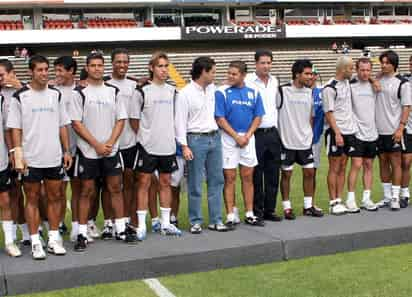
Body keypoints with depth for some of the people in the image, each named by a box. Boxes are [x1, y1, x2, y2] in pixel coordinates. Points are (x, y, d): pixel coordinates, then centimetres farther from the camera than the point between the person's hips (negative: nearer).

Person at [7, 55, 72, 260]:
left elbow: (63, 125, 12)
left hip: (54, 158, 4)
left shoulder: (56, 95, 9)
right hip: (31, 159, -3)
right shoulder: (20, 97, -2)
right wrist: (18, 154, -11)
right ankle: (35, 243, 10)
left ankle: (54, 239, 19)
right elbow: (15, 128, -3)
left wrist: (67, 150, 7)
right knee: (32, 200, 4)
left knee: (55, 197, 8)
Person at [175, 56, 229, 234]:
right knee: (195, 184, 0)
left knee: (216, 180, 8)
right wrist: (184, 146, -14)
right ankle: (195, 221, 11)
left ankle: (215, 220, 16)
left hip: (214, 138, 6)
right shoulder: (185, 94, -8)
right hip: (196, 139, -6)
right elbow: (180, 121, -9)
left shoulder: (213, 89, 10)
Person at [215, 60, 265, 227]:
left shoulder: (253, 93, 5)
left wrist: (247, 136, -8)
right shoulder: (222, 92, -5)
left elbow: (258, 117, 6)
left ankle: (249, 215, 14)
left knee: (248, 177, 7)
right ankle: (231, 216, 4)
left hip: (248, 138, 3)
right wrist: (237, 137, -12)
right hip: (228, 138, -3)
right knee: (229, 178, -1)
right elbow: (220, 119, -8)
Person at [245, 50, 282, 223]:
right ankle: (257, 211, 9)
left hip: (272, 133, 6)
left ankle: (269, 210, 18)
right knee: (256, 176, 0)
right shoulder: (247, 81, -8)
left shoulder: (274, 82, 12)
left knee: (273, 174, 9)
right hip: (256, 134, -6)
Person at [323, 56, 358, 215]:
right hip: (336, 132, -7)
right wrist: (337, 133, -19)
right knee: (334, 169, -1)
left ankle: (339, 200, 15)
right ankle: (333, 204, 5)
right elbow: (329, 113, -14)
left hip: (349, 131, 7)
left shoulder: (347, 82, 10)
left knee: (342, 168, 9)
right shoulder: (330, 88, -12)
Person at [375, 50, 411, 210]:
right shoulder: (378, 80, 8)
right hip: (379, 130, 5)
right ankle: (387, 197, 19)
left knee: (396, 163, 0)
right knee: (383, 163, 10)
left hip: (394, 131, -5)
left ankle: (395, 198, 5)